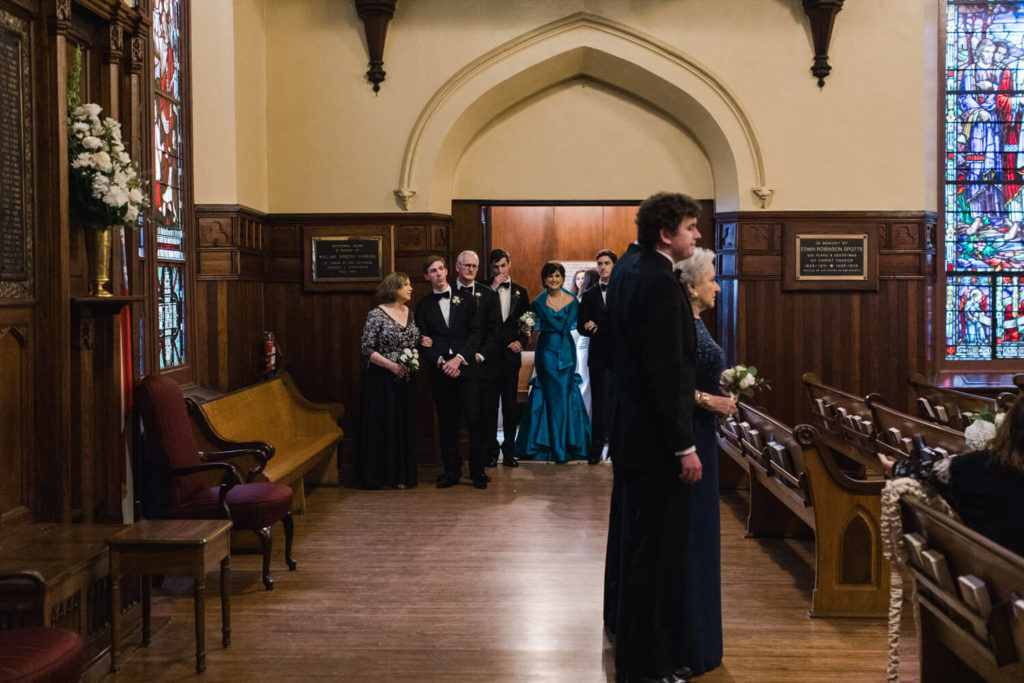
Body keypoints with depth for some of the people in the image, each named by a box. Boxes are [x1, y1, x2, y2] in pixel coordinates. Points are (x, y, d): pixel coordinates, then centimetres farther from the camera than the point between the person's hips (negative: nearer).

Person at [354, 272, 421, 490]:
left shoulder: (410, 313, 10)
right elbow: (367, 349, -11)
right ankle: (379, 476, 9)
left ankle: (400, 475, 16)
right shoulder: (377, 314, -9)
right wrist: (392, 366, -17)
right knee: (381, 424, -1)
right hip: (381, 379, -6)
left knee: (403, 424, 7)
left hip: (403, 379, 6)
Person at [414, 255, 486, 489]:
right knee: (447, 424, 5)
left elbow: (475, 334, 1)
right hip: (440, 372, 1)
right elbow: (423, 342, 4)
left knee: (474, 421, -4)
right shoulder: (423, 306, 10)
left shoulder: (466, 300, 7)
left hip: (466, 368, -1)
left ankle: (478, 472, 4)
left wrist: (459, 358, -11)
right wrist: (441, 362, -10)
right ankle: (452, 471, 13)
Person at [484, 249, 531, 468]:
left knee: (511, 404, 6)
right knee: (489, 403, 1)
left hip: (510, 353, 3)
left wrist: (521, 342, 0)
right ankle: (491, 450, 10)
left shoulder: (520, 291, 11)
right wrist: (492, 289, -15)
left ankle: (509, 450, 13)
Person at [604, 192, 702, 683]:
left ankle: (621, 620, 45)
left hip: (628, 426, 11)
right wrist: (685, 447, -21)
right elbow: (666, 373, -24)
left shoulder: (627, 269, 7)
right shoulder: (660, 283, -22)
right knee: (657, 549, -3)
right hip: (656, 438, -11)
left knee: (630, 529, 25)